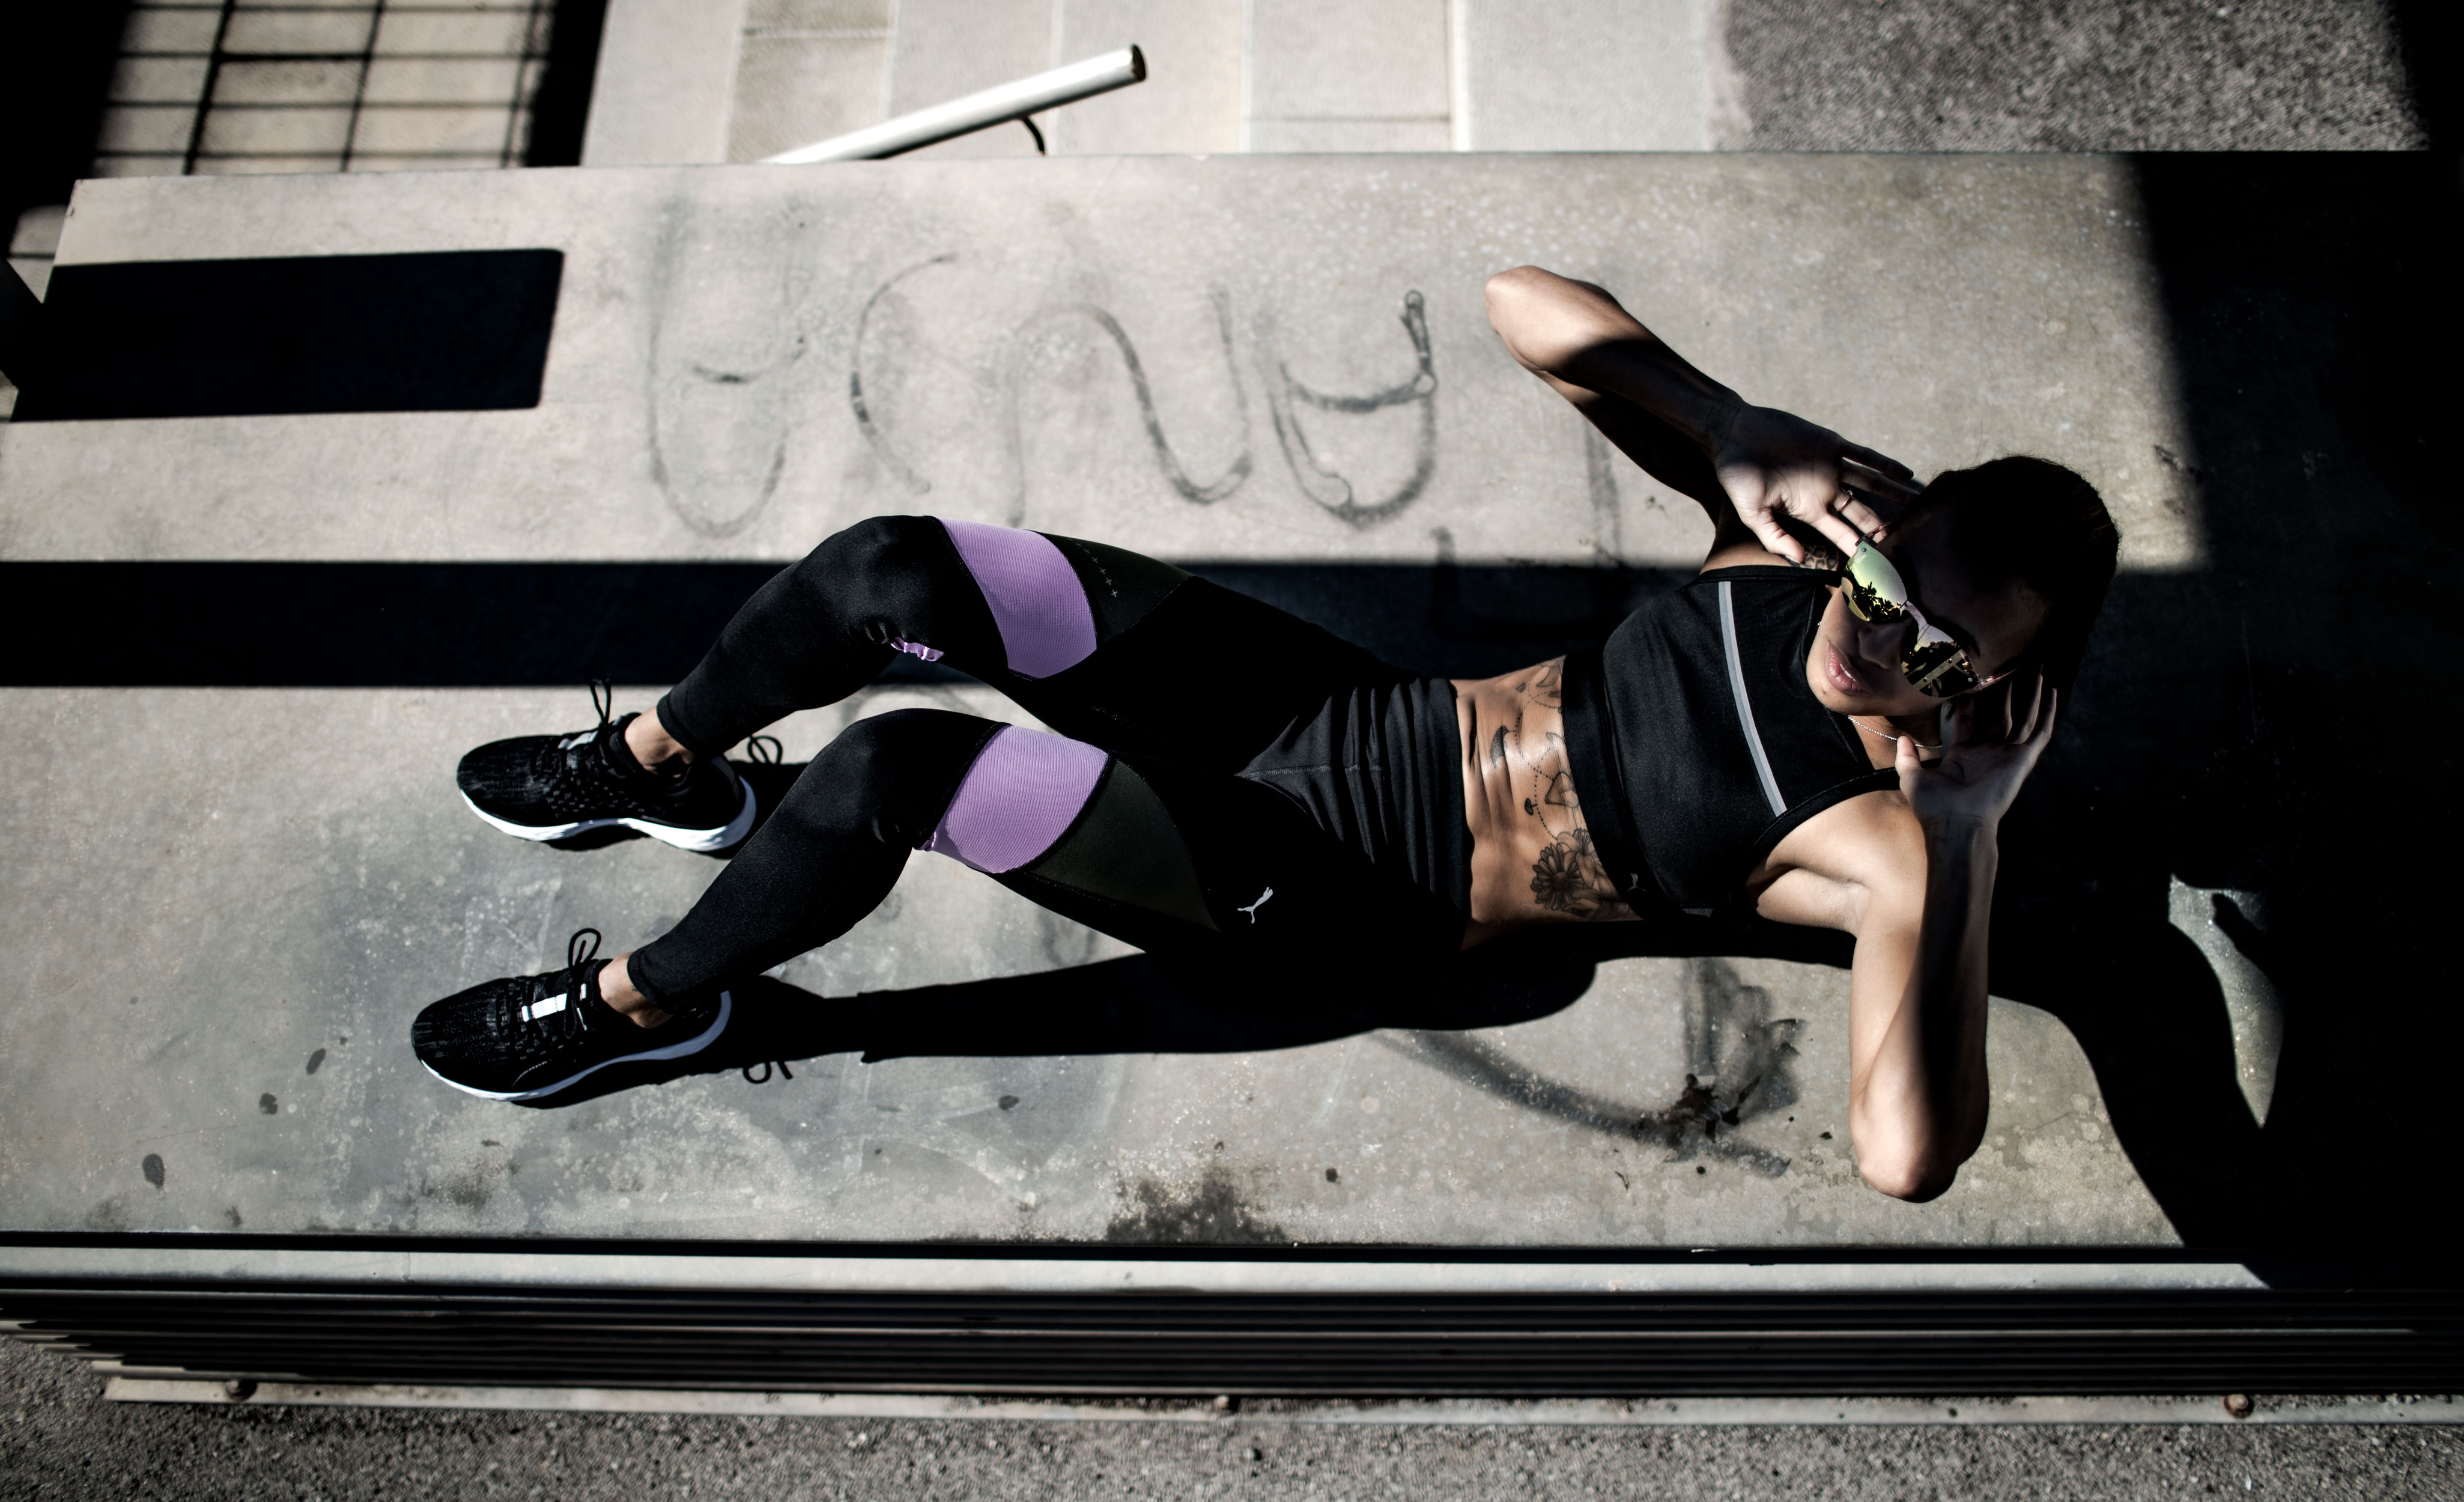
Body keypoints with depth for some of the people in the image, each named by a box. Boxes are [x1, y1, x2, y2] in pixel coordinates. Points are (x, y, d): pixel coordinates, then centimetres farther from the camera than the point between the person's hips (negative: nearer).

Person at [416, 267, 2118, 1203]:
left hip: (1328, 900, -5)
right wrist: (1746, 436, -17)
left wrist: (1969, 835, -31)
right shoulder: (1800, 536, -2)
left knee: (889, 772, -24)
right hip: (1341, 699, 5)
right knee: (889, 570, -9)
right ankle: (665, 765, 26)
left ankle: (638, 1005, 9)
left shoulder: (1880, 844, -15)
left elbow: (1910, 1158, -32)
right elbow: (1525, 299, -2)